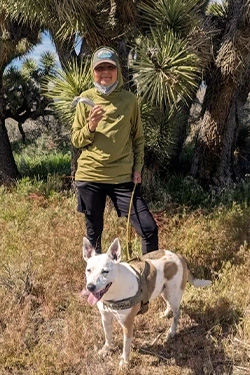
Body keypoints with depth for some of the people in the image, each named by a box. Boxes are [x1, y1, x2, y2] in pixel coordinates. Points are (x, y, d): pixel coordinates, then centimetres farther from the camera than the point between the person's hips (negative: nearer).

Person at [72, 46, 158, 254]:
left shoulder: (130, 99, 3)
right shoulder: (86, 98, 2)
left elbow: (138, 137, 10)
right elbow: (76, 140, 4)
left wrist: (137, 169, 2)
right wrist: (90, 126, -15)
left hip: (123, 177, 0)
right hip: (89, 176, 0)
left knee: (149, 228, -4)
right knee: (94, 232, 11)